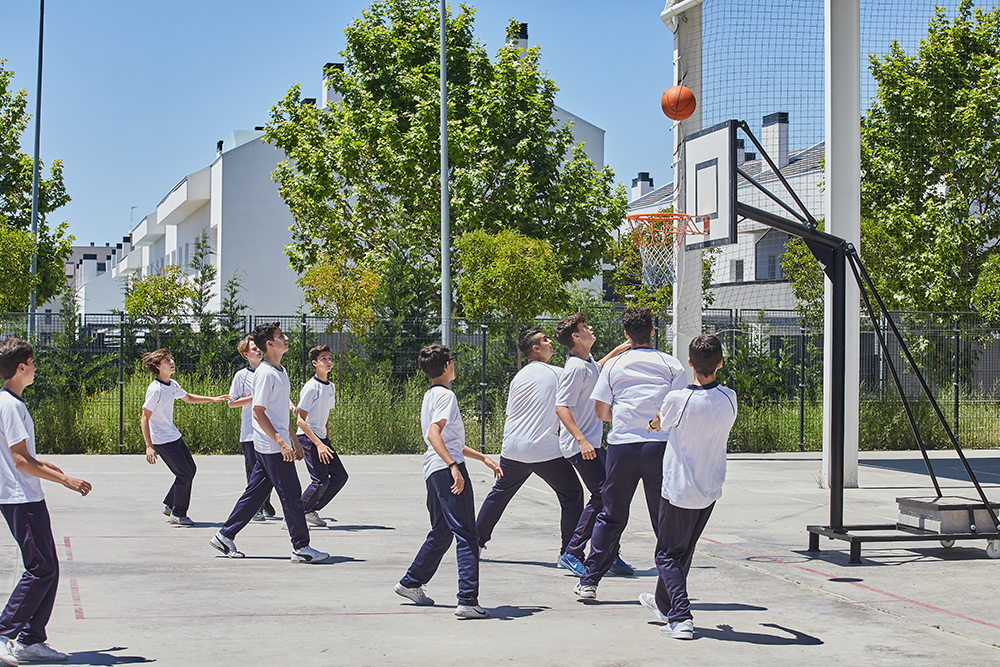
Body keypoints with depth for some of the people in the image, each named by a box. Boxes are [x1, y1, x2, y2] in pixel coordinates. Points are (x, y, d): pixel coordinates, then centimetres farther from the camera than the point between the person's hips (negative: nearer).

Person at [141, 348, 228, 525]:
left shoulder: (172, 385, 5)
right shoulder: (155, 389, -21)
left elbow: (187, 398, 27)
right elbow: (144, 419, -20)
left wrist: (213, 399, 22)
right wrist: (149, 446, -25)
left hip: (175, 437, 9)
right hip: (162, 441, -9)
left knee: (191, 470, 13)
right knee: (184, 474, -7)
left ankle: (169, 505, 26)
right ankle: (177, 514, 7)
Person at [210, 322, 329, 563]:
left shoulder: (280, 371, 16)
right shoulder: (265, 373, -15)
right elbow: (258, 412, -18)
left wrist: (294, 441, 21)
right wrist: (280, 442, -22)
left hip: (278, 445, 10)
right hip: (272, 446, -10)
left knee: (255, 493, 12)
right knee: (291, 496, -5)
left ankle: (225, 536, 19)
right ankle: (301, 547, 0)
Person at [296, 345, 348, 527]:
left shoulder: (331, 387, 11)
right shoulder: (311, 387, -15)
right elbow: (300, 420, -18)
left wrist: (327, 441, 13)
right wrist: (318, 444, -24)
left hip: (321, 438, 9)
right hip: (307, 437, -9)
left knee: (340, 476, 4)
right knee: (321, 480, -15)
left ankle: (311, 511, 14)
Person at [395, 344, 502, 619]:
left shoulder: (429, 396, 22)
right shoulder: (445, 395, -8)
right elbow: (433, 434, -23)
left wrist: (483, 458, 31)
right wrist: (454, 467, -31)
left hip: (432, 472, 10)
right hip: (448, 469, -10)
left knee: (441, 532, 24)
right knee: (467, 537, -10)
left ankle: (411, 582, 34)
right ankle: (468, 601, -16)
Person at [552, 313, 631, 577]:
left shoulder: (588, 363, 12)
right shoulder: (575, 368, -17)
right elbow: (561, 407, -22)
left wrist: (617, 351, 34)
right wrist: (582, 440, -28)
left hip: (593, 443, 10)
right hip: (580, 446, -10)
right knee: (601, 497, -12)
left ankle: (609, 555, 14)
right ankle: (572, 553, -6)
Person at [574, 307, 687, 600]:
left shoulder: (613, 366, 7)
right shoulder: (670, 364, 4)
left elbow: (600, 411, 8)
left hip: (621, 445, 2)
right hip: (660, 445, -1)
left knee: (611, 516, 12)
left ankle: (588, 581, 14)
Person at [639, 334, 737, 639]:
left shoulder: (677, 400, -20)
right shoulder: (729, 399, -8)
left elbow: (658, 424, 2)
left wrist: (654, 424, 25)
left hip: (679, 490, -5)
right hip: (711, 490, 5)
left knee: (668, 554, 5)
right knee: (684, 550, 22)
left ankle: (681, 617, -10)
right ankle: (664, 602, 40)